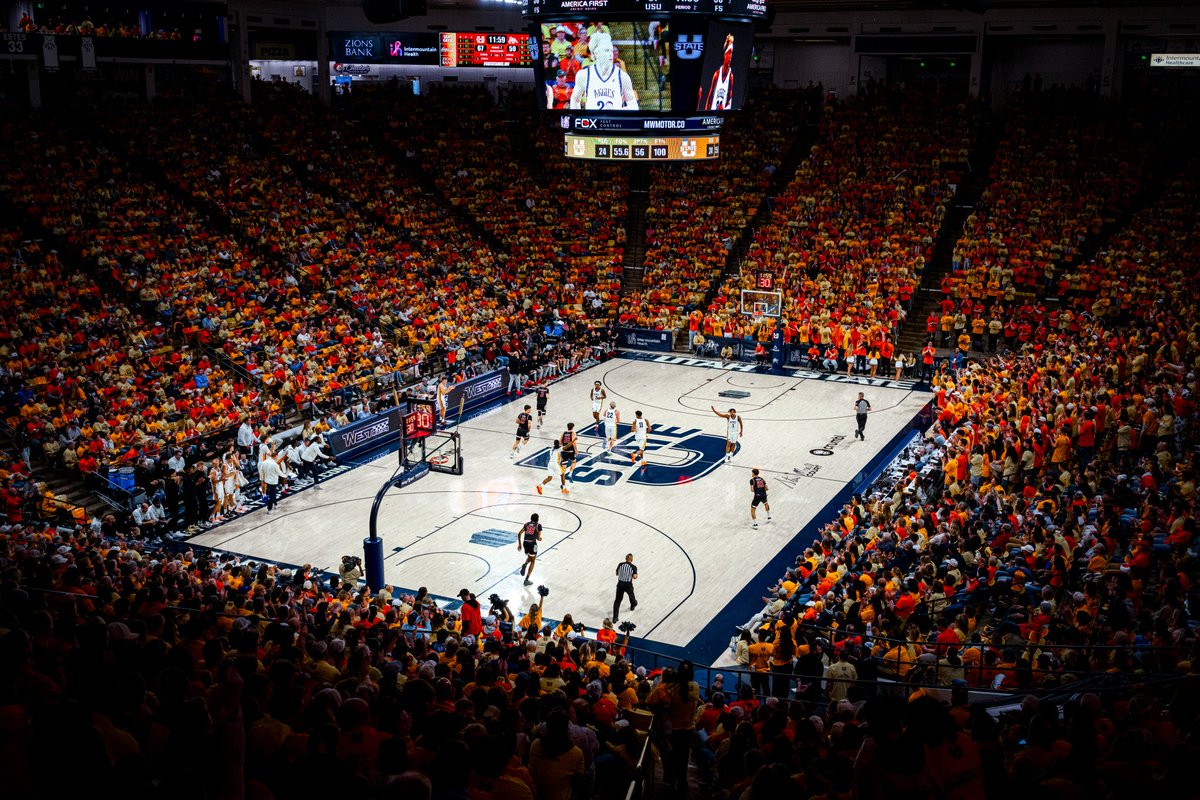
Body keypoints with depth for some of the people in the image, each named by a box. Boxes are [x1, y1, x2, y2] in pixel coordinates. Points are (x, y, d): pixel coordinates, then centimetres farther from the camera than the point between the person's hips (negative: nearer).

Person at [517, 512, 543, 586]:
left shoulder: (527, 524, 14)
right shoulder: (538, 525, 3)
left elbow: (519, 533, 7)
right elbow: (538, 538, 0)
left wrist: (519, 544, 14)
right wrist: (540, 539, 24)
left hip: (525, 542, 4)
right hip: (532, 543, -4)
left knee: (529, 557, 31)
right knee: (532, 561, 10)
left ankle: (524, 565, -4)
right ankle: (526, 580, 4)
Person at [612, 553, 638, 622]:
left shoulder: (620, 564, -6)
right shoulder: (633, 567, -14)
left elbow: (617, 573, 6)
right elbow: (634, 577, -20)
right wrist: (636, 576, 3)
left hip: (620, 584, 1)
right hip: (628, 585, -1)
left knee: (617, 601, 4)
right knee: (631, 595, 32)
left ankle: (615, 617, -4)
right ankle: (633, 605, 61)